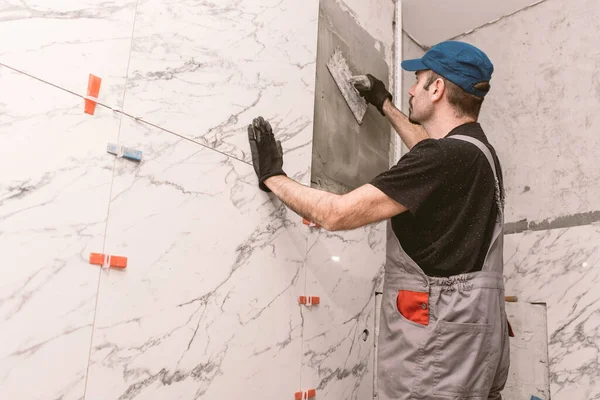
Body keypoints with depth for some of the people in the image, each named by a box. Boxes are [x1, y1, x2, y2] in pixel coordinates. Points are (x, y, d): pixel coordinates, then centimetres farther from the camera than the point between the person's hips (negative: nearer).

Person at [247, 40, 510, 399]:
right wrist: (386, 106, 42)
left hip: (442, 346, -9)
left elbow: (337, 214, -21)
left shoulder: (446, 156, -20)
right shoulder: (478, 150, 9)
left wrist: (272, 176, -6)